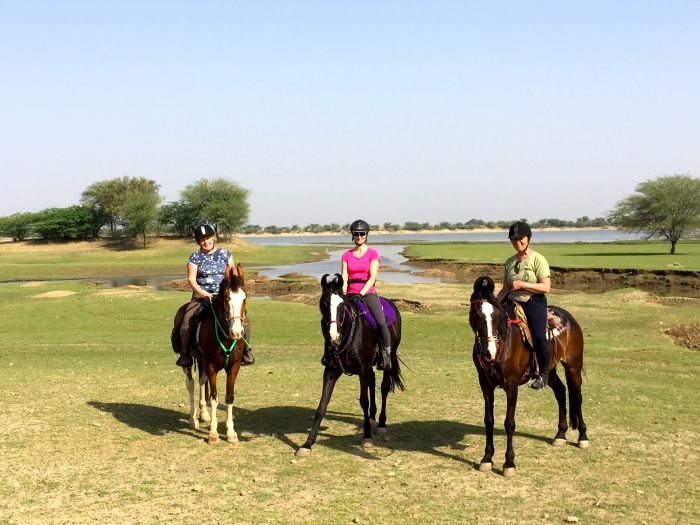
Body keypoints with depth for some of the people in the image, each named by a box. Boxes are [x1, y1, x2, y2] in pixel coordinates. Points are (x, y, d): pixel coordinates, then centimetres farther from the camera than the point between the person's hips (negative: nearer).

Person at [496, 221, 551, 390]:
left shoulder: (538, 259, -3)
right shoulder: (510, 262, 14)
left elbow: (546, 287, -11)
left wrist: (522, 284, -17)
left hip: (534, 302, -6)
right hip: (513, 302, 6)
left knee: (538, 336, -25)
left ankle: (544, 374, -5)